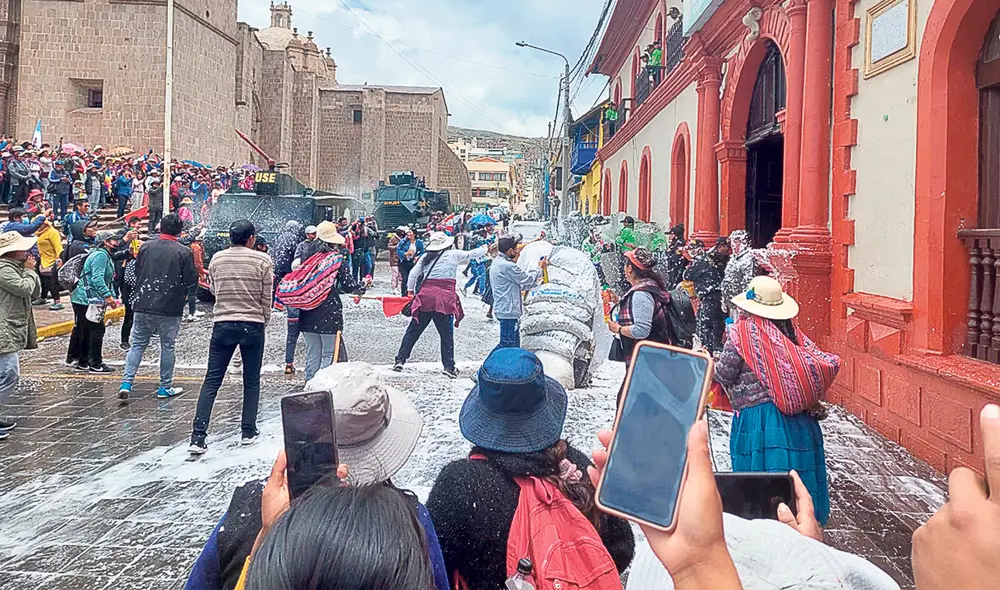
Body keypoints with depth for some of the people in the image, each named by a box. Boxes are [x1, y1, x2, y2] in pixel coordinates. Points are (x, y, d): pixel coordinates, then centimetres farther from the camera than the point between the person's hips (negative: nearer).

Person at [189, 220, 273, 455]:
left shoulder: (216, 259, 2)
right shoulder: (263, 260, -7)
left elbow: (214, 290, 12)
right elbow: (267, 297, -3)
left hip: (223, 324, 2)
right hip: (253, 325, -2)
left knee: (211, 381, 4)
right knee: (251, 381, 12)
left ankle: (198, 437, -3)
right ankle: (248, 432, 18)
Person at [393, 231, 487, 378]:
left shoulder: (426, 257, 12)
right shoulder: (453, 254, 5)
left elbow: (413, 274, 10)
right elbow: (471, 254, 19)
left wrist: (410, 291, 20)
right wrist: (485, 249, 36)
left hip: (425, 297, 3)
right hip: (444, 298, -3)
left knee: (413, 330, 9)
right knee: (446, 334, 5)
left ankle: (400, 360, 7)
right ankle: (449, 366, 4)